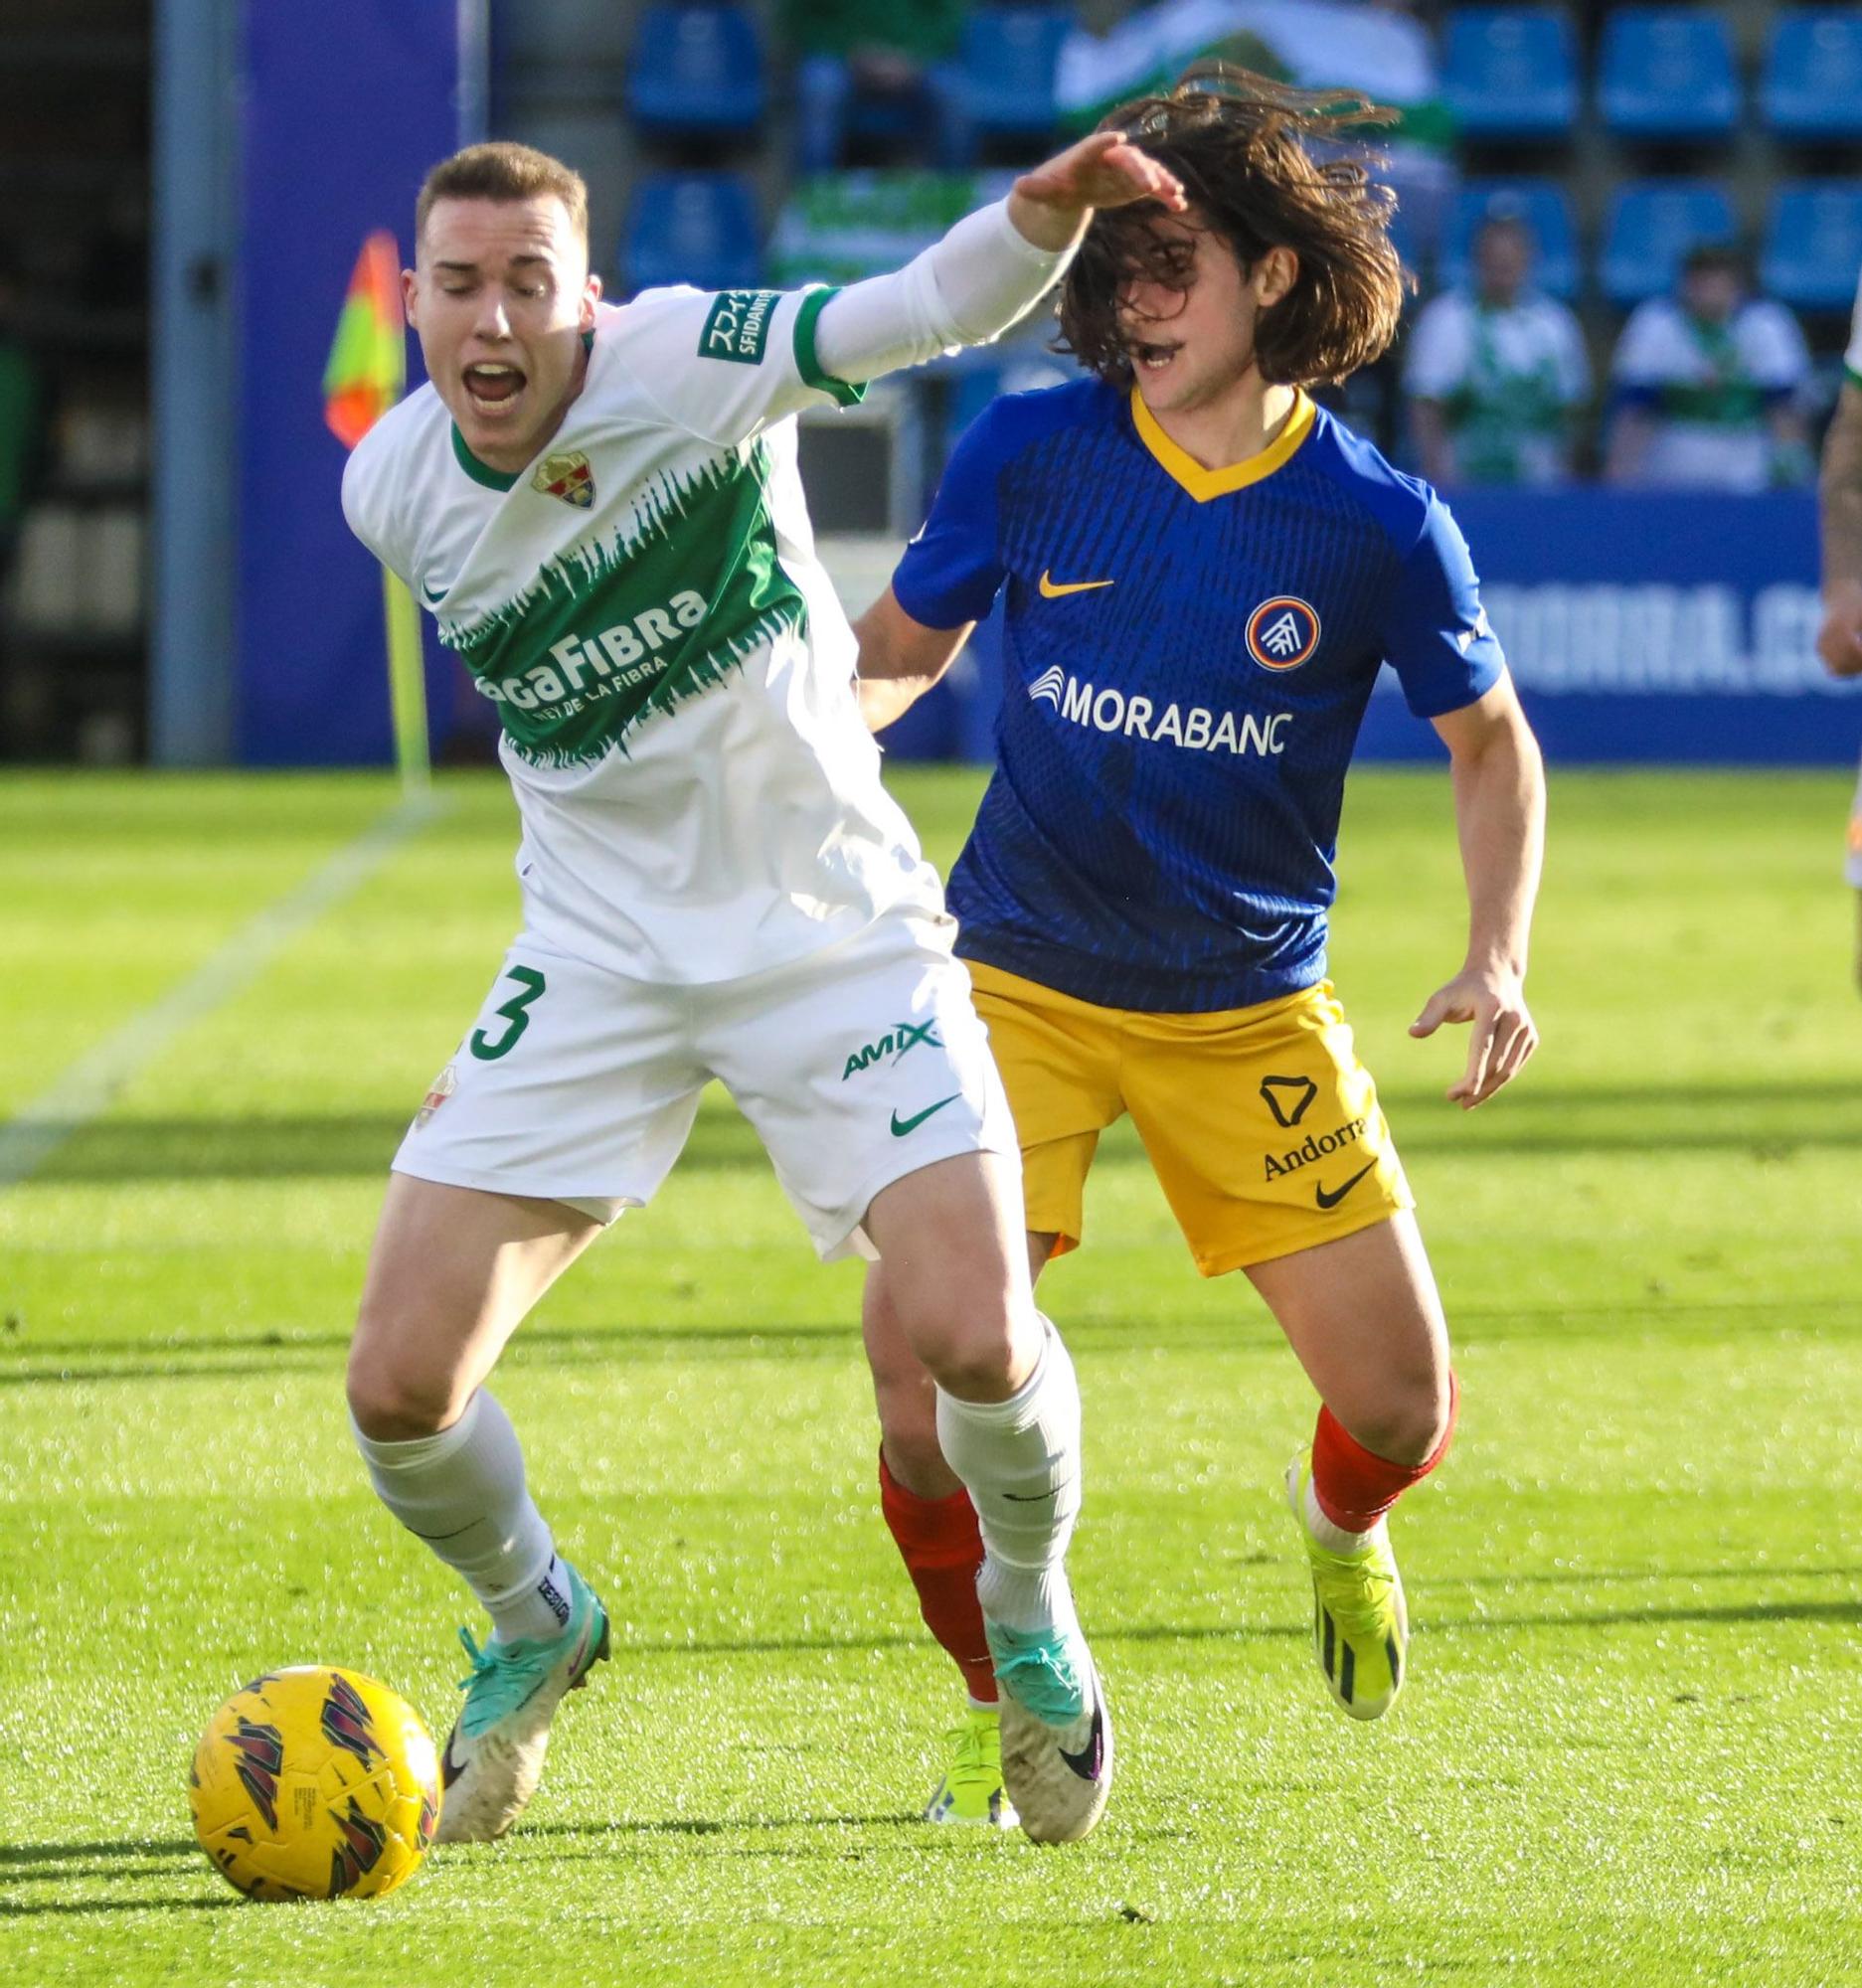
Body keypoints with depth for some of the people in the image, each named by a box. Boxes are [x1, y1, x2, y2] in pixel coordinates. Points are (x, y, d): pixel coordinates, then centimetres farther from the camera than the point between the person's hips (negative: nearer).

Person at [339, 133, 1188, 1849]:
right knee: (401, 1384, -7)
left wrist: (1041, 219, -55)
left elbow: (924, 312, -36)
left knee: (977, 1340, -18)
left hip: (829, 923, -3)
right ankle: (533, 1626, 27)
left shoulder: (686, 365, -19)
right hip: (597, 949, 3)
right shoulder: (394, 495, -6)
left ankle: (1032, 1623, 16)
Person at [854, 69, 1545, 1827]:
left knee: (1399, 1401, -1)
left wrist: (1498, 961, -8)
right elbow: (896, 650, 8)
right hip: (1020, 985, 0)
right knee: (917, 1341, -19)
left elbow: (1490, 743, 5)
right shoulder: (1029, 451, -7)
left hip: (1253, 1008, 0)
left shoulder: (1376, 528, -10)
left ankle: (1339, 1523, 39)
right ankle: (1000, 1700, 6)